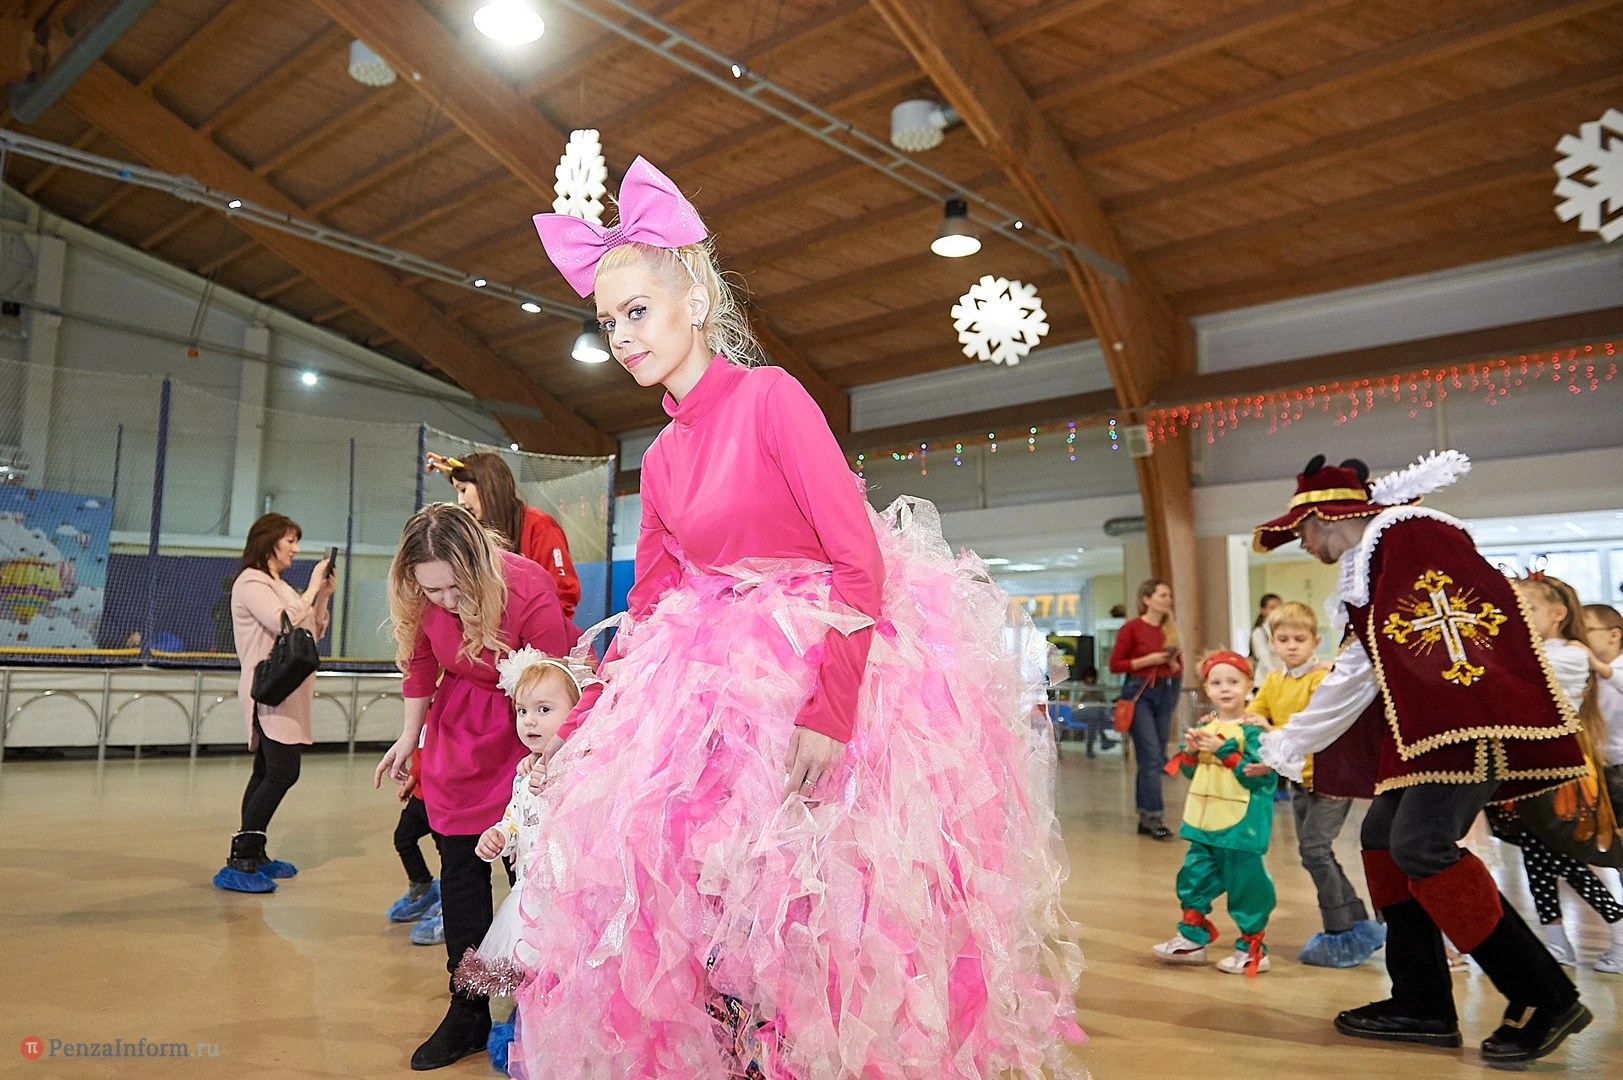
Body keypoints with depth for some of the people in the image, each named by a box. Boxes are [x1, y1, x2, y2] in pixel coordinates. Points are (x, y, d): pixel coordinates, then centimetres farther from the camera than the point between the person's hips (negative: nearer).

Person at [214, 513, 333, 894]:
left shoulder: (278, 585, 22)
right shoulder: (251, 583, -8)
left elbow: (315, 631, 22)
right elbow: (286, 623, -22)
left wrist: (323, 595, 9)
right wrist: (312, 587, -13)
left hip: (284, 693, 10)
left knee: (267, 773, 10)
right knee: (283, 772, -17)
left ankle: (254, 856, 15)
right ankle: (239, 862, -15)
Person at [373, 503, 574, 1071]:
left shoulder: (530, 592, -32)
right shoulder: (420, 594, -16)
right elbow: (421, 661, 4)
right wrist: (409, 736, 14)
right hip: (463, 724, 5)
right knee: (459, 863, 4)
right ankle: (468, 1012, 15)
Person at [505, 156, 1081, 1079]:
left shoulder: (770, 397, -9)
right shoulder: (662, 459, 11)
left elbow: (860, 563, -16)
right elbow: (649, 608, 17)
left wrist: (826, 713, -25)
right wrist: (584, 727, 12)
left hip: (842, 656, -6)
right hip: (721, 686, 7)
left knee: (816, 914, -6)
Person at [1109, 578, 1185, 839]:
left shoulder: (1170, 630, 11)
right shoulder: (1131, 628, -5)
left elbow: (1179, 668, 19)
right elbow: (1115, 664, -7)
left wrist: (1173, 663, -4)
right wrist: (1149, 660, -13)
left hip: (1166, 693, 5)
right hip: (1139, 692, -5)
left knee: (1155, 756, 7)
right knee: (1151, 755, -10)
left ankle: (1145, 818, 14)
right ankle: (1153, 814, -6)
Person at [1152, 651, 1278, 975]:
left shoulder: (1253, 730, -12)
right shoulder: (1205, 727, 9)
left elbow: (1257, 776, -20)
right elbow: (1190, 772, 14)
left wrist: (1224, 750, -23)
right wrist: (1190, 750, -6)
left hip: (1241, 826, -7)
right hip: (1204, 822, 7)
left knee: (1244, 883, 3)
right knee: (1194, 878, 14)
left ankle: (1252, 949, 19)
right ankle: (1192, 938, 28)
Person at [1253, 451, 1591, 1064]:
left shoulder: (1405, 534, -8)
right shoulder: (1368, 567, 20)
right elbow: (1358, 673, 23)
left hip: (1474, 714, -10)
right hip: (1432, 723, 10)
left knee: (1420, 846, -17)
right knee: (1384, 836, 9)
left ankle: (1544, 999, -6)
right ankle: (1423, 1007, 15)